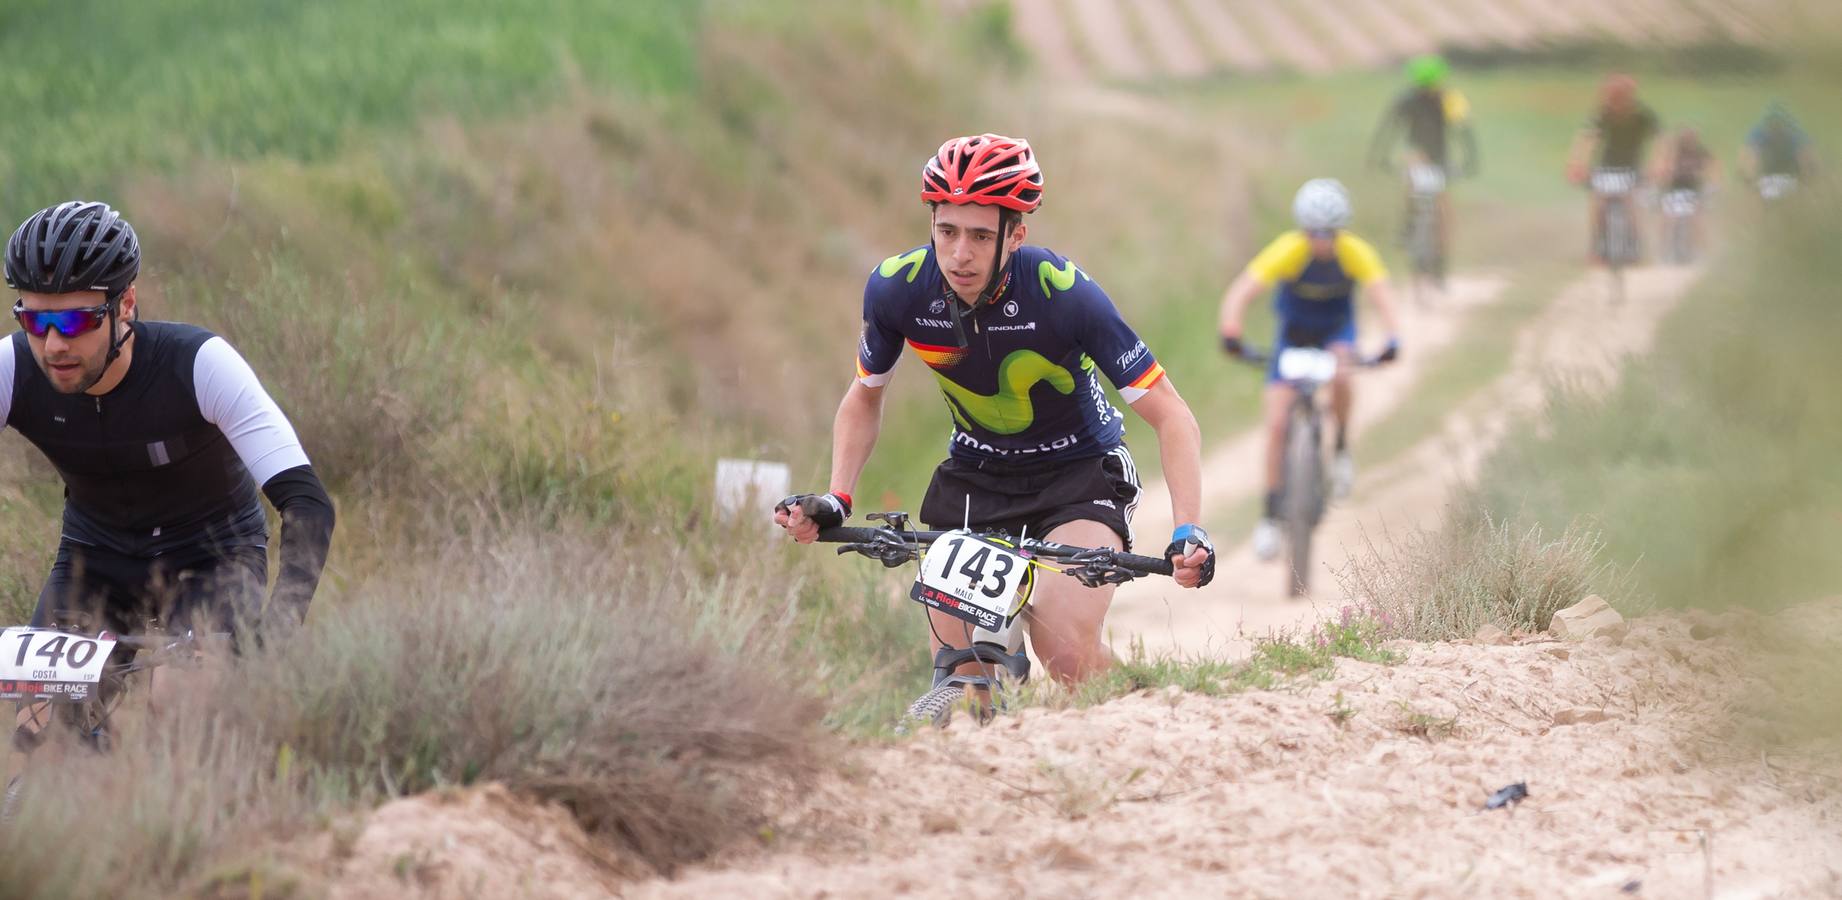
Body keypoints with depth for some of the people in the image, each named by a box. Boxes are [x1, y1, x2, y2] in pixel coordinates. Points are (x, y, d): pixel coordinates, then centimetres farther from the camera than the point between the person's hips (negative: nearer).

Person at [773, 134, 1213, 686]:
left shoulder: (1063, 294, -29)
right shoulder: (896, 288, -19)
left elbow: (1169, 414, -23)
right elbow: (864, 398, 2)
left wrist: (1187, 531, -35)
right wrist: (834, 501, -11)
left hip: (1077, 472, -3)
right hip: (975, 471, 3)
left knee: (1066, 656, -23)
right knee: (957, 669, -9)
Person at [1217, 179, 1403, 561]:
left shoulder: (1356, 253, -25)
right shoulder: (1287, 251, -28)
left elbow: (1382, 297, -33)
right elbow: (1239, 293, -36)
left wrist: (1393, 340, -52)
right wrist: (1230, 335, -54)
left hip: (1337, 329, 0)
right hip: (1293, 332, 0)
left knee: (1340, 376, -34)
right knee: (1277, 422, -10)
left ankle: (1342, 447, -6)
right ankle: (1270, 512, 0)